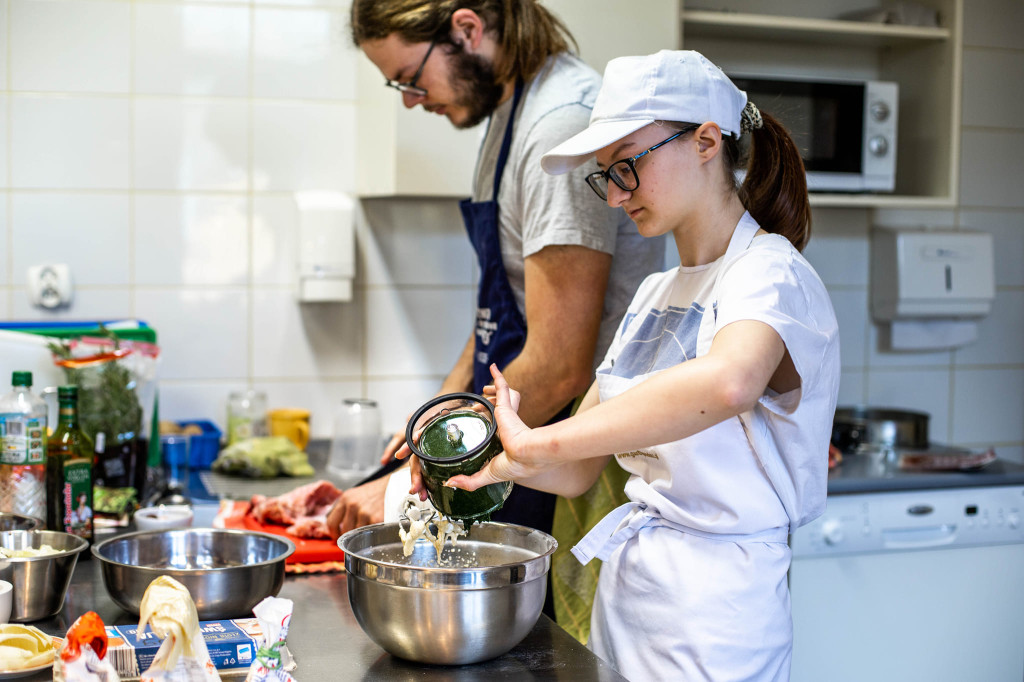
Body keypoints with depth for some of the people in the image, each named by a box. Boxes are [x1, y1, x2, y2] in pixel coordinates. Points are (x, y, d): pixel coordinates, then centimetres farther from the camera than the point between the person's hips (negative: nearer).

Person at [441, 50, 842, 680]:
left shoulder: (771, 274, -14)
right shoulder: (655, 295, 12)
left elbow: (727, 381, -40)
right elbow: (578, 471, 9)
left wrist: (536, 445, -35)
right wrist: (487, 455, -11)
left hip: (712, 611, -7)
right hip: (624, 585, 7)